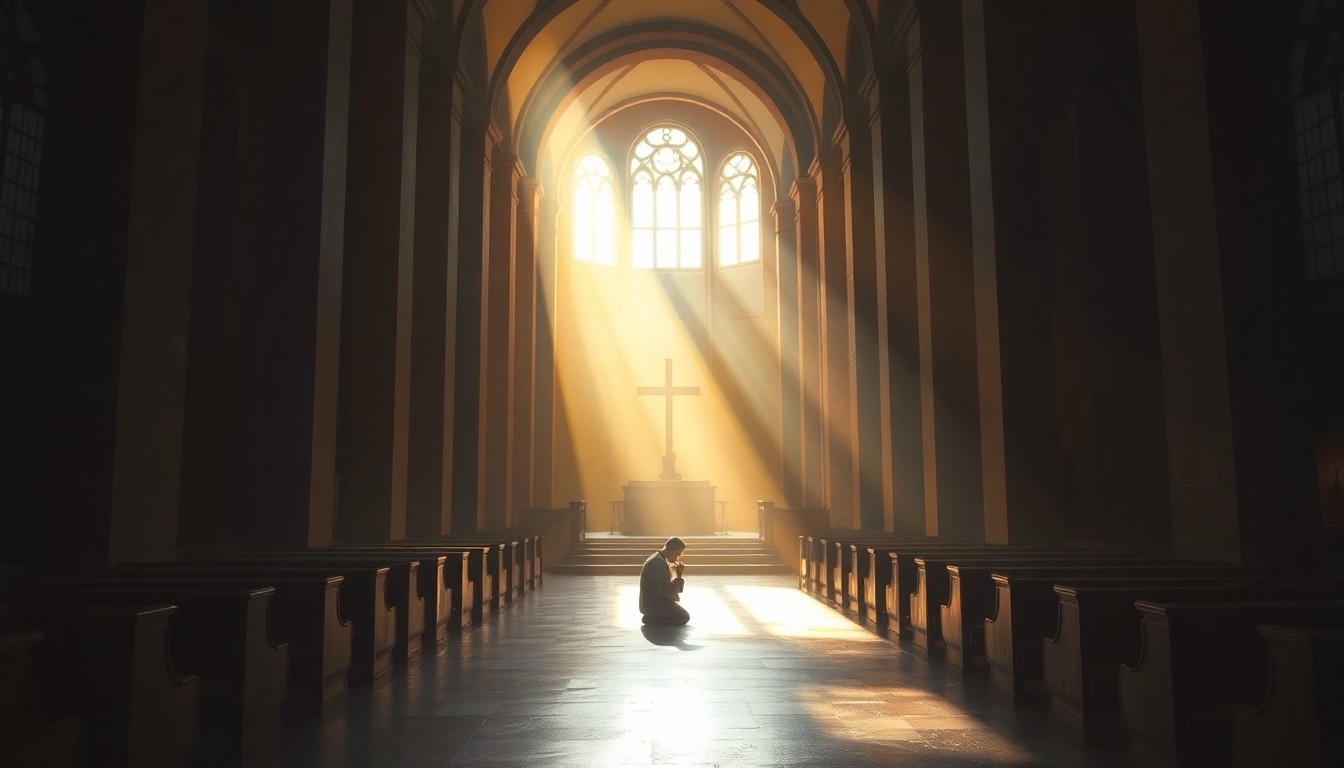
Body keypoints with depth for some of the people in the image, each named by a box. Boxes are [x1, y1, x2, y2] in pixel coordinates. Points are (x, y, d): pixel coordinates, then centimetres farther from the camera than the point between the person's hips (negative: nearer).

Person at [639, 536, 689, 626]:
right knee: (684, 617, -3)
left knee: (682, 613, 25)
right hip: (653, 604, -11)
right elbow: (667, 590, -24)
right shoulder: (657, 562, -23)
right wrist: (678, 577, -12)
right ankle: (652, 620, -4)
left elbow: (665, 584, 12)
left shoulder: (660, 559, 9)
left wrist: (677, 576, -2)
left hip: (654, 601, 11)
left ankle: (652, 617, 14)